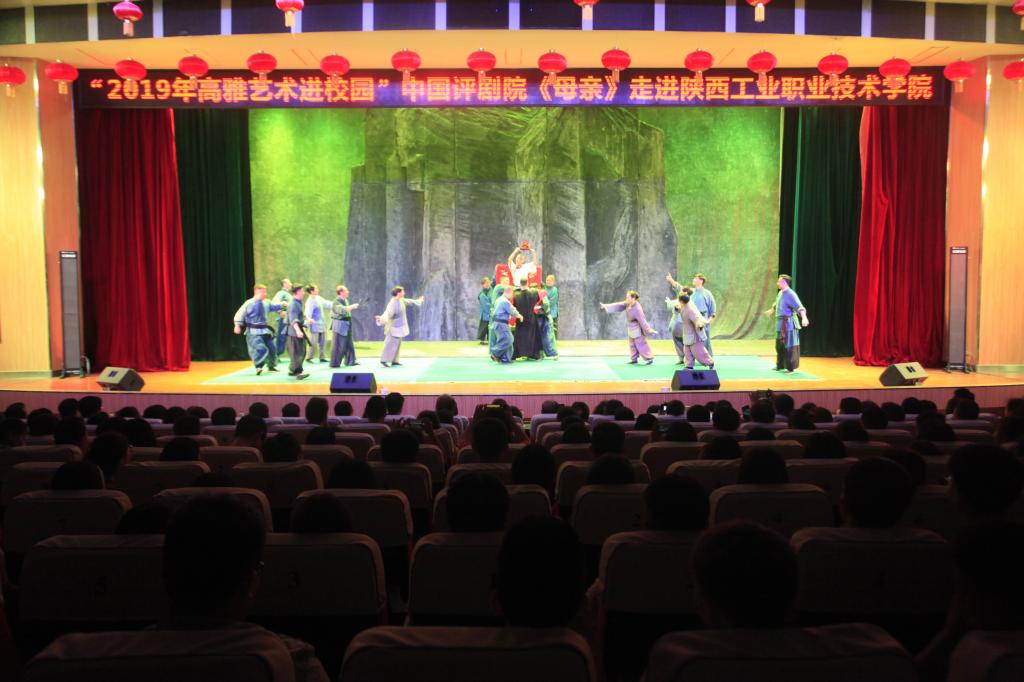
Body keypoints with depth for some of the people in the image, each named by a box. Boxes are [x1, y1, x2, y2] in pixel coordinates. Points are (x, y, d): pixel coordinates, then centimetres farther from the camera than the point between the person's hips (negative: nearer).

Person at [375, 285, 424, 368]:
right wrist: (381, 319, -57)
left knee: (397, 344, 14)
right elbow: (388, 313, -36)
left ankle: (394, 361, 20)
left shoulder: (401, 300, 5)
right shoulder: (393, 304, -24)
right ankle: (384, 360, 0)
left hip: (399, 327, 10)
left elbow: (408, 301, 24)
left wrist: (418, 301, 41)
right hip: (394, 327, -10)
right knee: (391, 344, -7)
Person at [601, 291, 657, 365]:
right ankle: (633, 359, 28)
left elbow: (642, 320, -31)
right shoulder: (628, 304, -7)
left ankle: (649, 358, 5)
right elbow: (619, 305, 0)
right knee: (632, 344, 17)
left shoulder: (637, 309, -30)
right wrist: (607, 306, -1)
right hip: (631, 328, 9)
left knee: (641, 344, -4)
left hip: (637, 329, -9)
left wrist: (649, 330, -29)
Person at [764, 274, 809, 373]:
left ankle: (791, 368, 3)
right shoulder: (781, 293, 11)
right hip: (780, 324, 9)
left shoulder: (790, 294, -17)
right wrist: (771, 310, 50)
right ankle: (780, 366, 30)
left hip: (788, 323, -9)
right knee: (779, 345, 17)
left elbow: (800, 307, -27)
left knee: (789, 346, -4)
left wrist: (804, 318, -43)